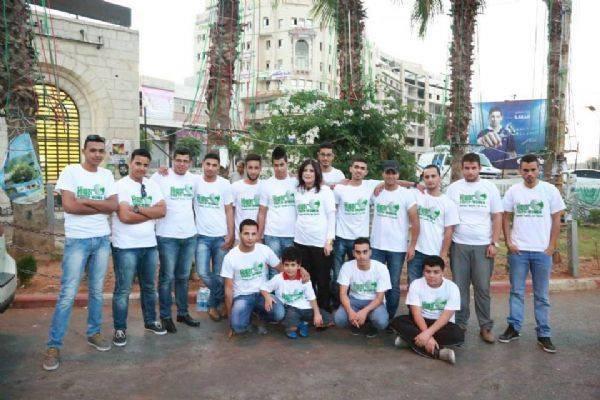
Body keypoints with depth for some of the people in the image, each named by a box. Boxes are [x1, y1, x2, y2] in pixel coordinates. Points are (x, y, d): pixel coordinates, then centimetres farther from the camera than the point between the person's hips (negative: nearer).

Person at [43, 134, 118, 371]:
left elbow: (113, 206, -3)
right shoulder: (70, 172, -5)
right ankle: (54, 345, 7)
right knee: (68, 294, -3)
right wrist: (100, 206, -9)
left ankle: (93, 333, 27)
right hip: (77, 241, -4)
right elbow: (69, 205, -16)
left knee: (97, 291, 13)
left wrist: (85, 201, -13)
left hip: (102, 240, 5)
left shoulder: (107, 175, 8)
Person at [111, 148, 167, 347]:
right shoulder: (121, 185, -9)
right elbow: (125, 216, -20)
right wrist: (151, 213, -9)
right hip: (126, 246, -6)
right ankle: (120, 329, 15)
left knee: (149, 287, 17)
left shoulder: (153, 185, 8)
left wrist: (138, 208, -15)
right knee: (123, 290, 2)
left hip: (149, 244, 6)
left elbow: (162, 211, -4)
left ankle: (150, 321, 33)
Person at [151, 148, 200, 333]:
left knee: (183, 277, 15)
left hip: (190, 235, 5)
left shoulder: (194, 179, 6)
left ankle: (183, 312, 26)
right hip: (167, 236, -4)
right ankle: (165, 316, 15)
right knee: (167, 277, 3)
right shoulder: (160, 177, -7)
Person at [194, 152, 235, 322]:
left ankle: (214, 305, 24)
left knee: (219, 275, 4)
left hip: (221, 236, 0)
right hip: (202, 236, 0)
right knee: (203, 272, -7)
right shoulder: (195, 181, 0)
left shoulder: (225, 184, 0)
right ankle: (221, 296, 19)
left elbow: (229, 210, 2)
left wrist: (230, 235, -6)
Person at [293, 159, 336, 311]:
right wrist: (295, 236, 8)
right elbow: (297, 216, 15)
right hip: (301, 241, 4)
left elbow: (331, 216, -4)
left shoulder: (325, 190, -1)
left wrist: (329, 240, -10)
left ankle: (324, 311, 16)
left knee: (323, 279, 3)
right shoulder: (297, 191, 10)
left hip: (320, 241, -3)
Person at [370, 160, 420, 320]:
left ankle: (390, 318, 21)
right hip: (376, 247, 2)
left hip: (398, 248, -2)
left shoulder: (406, 194, -4)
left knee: (393, 286, 8)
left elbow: (415, 221, -4)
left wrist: (412, 245, -9)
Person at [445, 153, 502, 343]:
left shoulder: (490, 188, 3)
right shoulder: (453, 188, 3)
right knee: (460, 287, 7)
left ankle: (486, 327, 15)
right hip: (459, 245, 1)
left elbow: (497, 217, 4)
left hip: (483, 245, 0)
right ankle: (460, 324, 18)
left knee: (483, 288, 4)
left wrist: (494, 243, -3)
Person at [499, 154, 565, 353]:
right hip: (518, 250, 1)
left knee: (542, 295, 8)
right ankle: (514, 327, 20)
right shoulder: (513, 191, 2)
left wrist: (551, 246, -4)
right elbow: (506, 218, 7)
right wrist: (508, 242, -2)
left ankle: (543, 334, 16)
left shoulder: (550, 190, -1)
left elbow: (556, 219, 2)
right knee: (516, 292, 9)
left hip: (542, 251, -1)